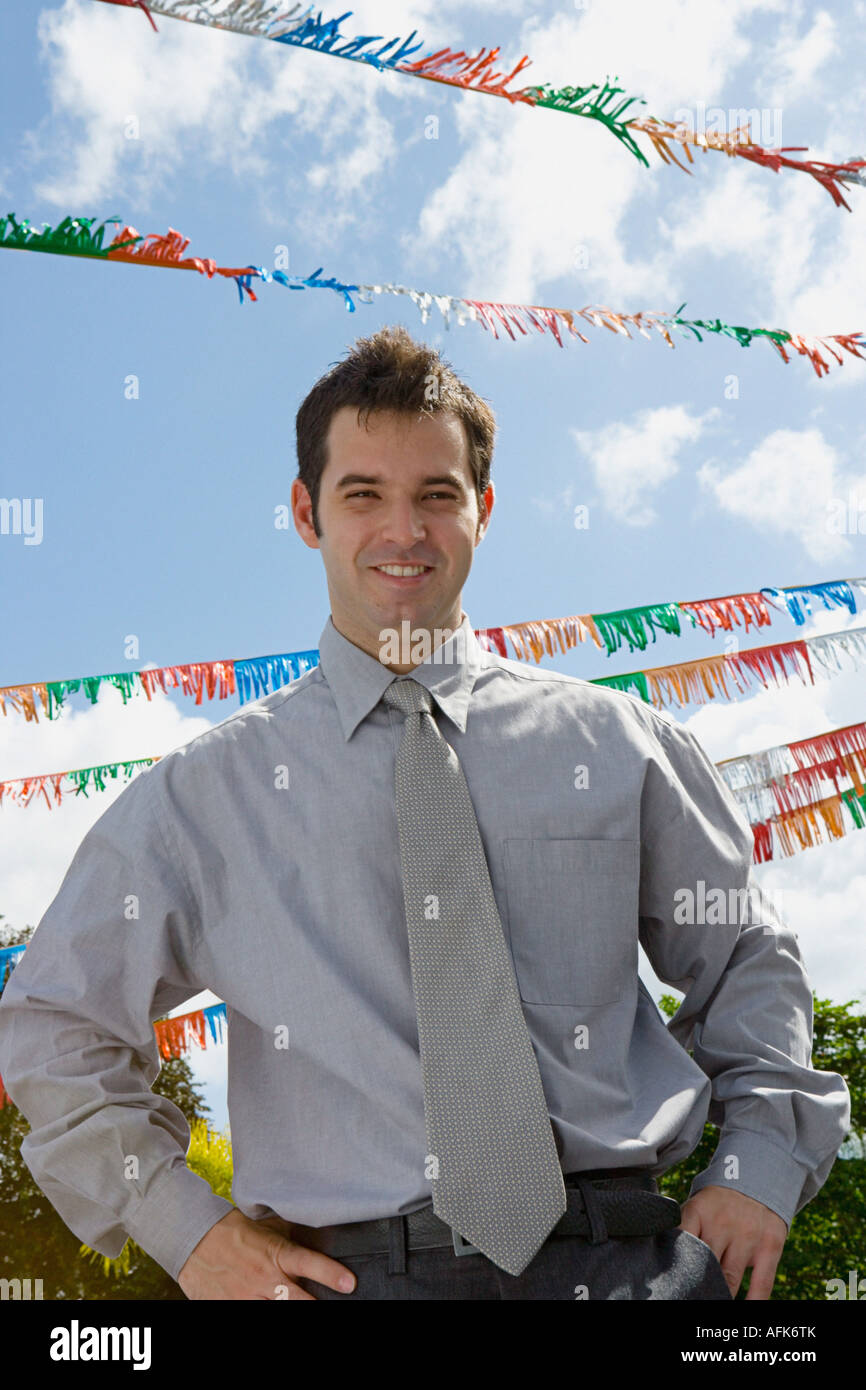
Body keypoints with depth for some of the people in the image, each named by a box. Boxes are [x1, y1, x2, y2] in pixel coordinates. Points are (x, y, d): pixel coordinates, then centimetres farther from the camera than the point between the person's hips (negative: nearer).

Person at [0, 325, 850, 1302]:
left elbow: (745, 963, 19)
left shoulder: (616, 745, 8)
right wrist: (185, 1226, 3)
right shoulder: (211, 791, 5)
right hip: (351, 1272, 0)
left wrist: (760, 1168, 5)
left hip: (626, 1259, 0)